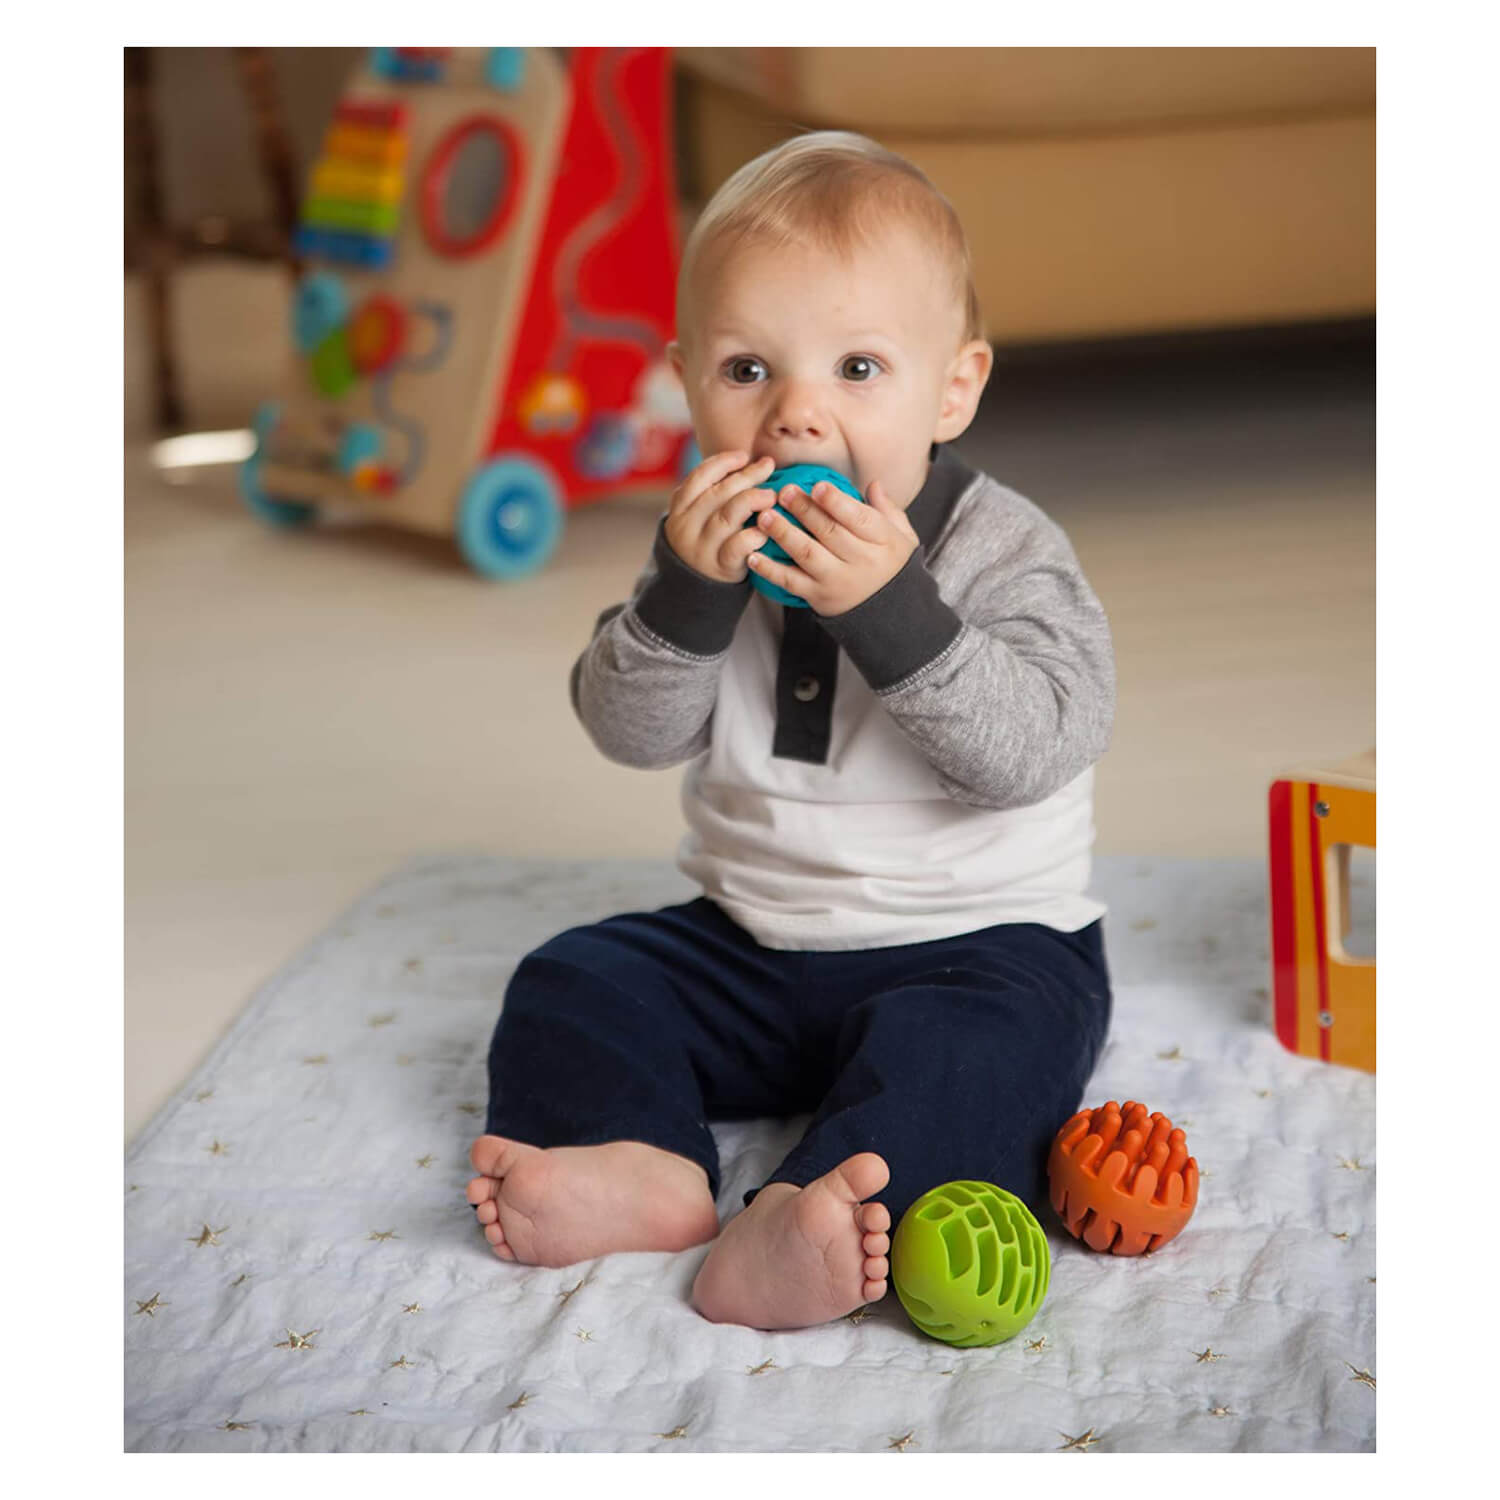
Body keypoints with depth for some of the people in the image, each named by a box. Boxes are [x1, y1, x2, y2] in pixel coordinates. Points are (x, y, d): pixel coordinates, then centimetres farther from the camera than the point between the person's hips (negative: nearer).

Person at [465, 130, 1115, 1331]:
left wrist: (891, 609, -35)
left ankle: (807, 1225, -49)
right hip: (752, 947, 5)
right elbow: (630, 731, -8)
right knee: (573, 984, -7)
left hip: (975, 945, -5)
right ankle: (641, 1163, -30)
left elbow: (1034, 749, -25)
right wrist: (685, 591, -26)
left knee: (965, 1046, -33)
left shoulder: (1003, 552, -13)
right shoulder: (719, 546, -1)